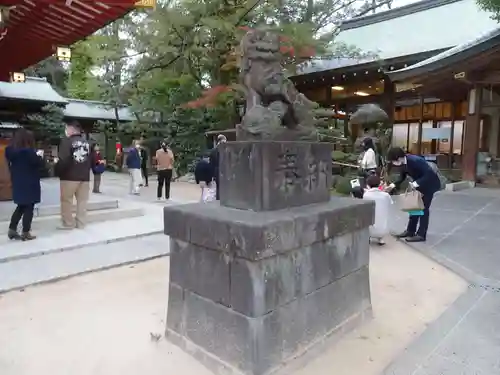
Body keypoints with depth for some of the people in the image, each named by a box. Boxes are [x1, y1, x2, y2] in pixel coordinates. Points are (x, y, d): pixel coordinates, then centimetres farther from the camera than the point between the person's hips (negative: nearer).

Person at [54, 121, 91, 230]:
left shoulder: (66, 141, -10)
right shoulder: (87, 142, 8)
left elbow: (63, 160, -18)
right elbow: (92, 160, 11)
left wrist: (57, 171, -3)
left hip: (69, 176, -5)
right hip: (85, 176, 6)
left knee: (66, 200, 7)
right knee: (82, 200, 10)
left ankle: (68, 223, 11)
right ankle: (81, 223, 15)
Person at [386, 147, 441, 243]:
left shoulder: (415, 160, -33)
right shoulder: (403, 163, -8)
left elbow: (429, 173, -33)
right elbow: (402, 176, 5)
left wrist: (416, 183, -34)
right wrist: (394, 185, -8)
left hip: (429, 184, -8)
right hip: (420, 184, 9)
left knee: (424, 208, -5)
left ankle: (421, 235, 2)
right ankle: (410, 231, 19)